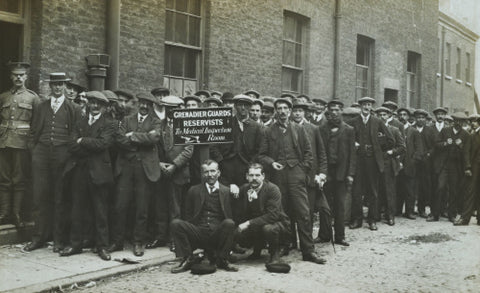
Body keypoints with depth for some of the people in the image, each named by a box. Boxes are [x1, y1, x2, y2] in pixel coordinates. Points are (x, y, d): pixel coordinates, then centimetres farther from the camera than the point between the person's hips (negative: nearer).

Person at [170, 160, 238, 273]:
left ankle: (221, 260, -14)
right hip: (198, 233, 1)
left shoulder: (227, 191, 11)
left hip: (218, 234, -1)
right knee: (175, 223, -21)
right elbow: (188, 215, 16)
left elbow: (231, 216, 10)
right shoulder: (194, 191, 15)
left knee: (229, 223, -31)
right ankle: (187, 260, -9)